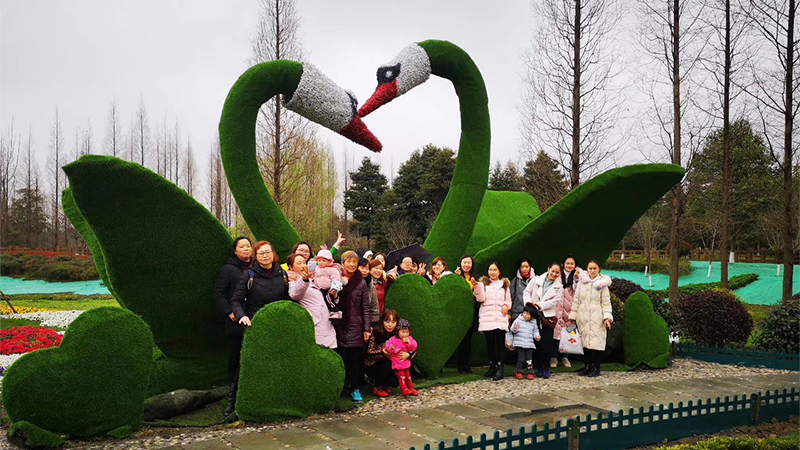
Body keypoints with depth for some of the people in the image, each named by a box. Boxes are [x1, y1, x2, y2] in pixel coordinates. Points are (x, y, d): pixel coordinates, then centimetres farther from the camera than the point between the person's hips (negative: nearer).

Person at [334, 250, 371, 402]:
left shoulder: (361, 283, 4)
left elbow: (366, 308, 3)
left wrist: (367, 328, 0)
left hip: (356, 327, 0)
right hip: (339, 326, 0)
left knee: (355, 359, 4)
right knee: (341, 358, 0)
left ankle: (355, 389, 15)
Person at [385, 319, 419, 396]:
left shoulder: (409, 339, 1)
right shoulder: (393, 339, -14)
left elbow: (414, 348, -2)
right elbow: (387, 345, -19)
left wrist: (409, 343, -20)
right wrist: (390, 348, -41)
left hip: (405, 362, 5)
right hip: (396, 363, -5)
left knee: (407, 375, 16)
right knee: (401, 375, -11)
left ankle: (411, 388, 28)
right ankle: (404, 389, -5)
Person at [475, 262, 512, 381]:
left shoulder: (505, 284, 18)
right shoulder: (484, 283, 11)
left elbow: (508, 300, 20)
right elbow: (481, 298, -3)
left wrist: (506, 305, -2)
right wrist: (478, 289, -21)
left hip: (500, 317, 0)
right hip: (487, 317, 0)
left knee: (500, 342, -8)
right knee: (490, 343, 2)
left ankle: (500, 368, -11)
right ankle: (492, 366, 11)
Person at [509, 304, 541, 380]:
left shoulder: (534, 323, 9)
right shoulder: (518, 320, -1)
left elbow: (535, 330, 18)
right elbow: (512, 329, -1)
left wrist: (537, 336, -2)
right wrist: (514, 329, -24)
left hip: (530, 344, 3)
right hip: (520, 344, -3)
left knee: (529, 359, 4)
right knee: (521, 358, -3)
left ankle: (530, 372, 10)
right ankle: (519, 372, 6)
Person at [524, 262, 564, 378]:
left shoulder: (559, 287, 7)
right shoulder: (537, 280, 6)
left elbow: (554, 301, -4)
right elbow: (527, 292, 6)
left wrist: (539, 305, -13)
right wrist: (528, 302, -13)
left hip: (547, 317, 0)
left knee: (546, 344, -3)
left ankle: (546, 368, 10)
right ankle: (538, 368, 14)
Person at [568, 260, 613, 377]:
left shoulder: (602, 284, 4)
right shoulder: (582, 283, 9)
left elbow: (606, 302, 2)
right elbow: (576, 300, 11)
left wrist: (607, 317, -10)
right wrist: (572, 316, 7)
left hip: (597, 318, -2)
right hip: (583, 317, 2)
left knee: (597, 341, -6)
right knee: (585, 341, 3)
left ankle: (596, 367, 3)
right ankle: (588, 366, 13)